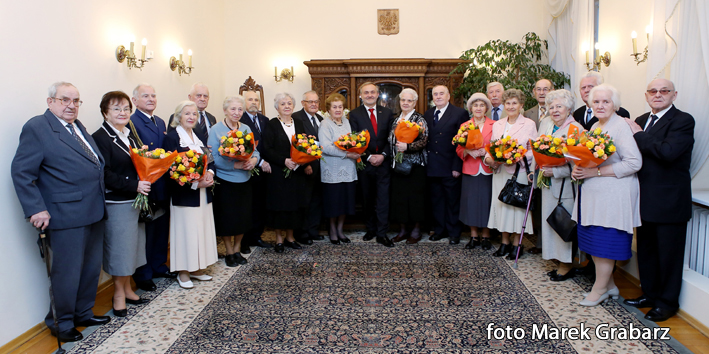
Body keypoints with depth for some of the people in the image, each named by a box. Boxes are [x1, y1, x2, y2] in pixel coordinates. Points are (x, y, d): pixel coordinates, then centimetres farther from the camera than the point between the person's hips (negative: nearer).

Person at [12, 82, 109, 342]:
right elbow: (21, 172, -13)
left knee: (92, 267, 18)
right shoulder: (37, 128, -10)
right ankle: (62, 323, 24)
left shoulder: (77, 126, 15)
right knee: (67, 272, 4)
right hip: (66, 216, -8)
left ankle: (83, 313, 35)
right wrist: (36, 209, -18)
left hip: (93, 212, 8)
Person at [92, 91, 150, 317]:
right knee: (119, 248, 4)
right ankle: (119, 294, 20)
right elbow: (105, 174, -19)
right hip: (116, 203, -7)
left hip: (135, 200, 8)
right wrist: (134, 185, -24)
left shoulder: (130, 135, 12)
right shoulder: (100, 138, -12)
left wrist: (144, 183, -2)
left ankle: (127, 289, 29)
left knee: (130, 247, 15)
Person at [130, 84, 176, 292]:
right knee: (146, 232, 2)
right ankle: (143, 276, 17)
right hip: (147, 187, -8)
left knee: (162, 229, 18)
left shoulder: (161, 122, 15)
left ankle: (159, 267, 34)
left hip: (163, 187, 8)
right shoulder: (132, 123, -12)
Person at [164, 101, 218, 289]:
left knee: (202, 229, 10)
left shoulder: (198, 136, 13)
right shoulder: (172, 137, -8)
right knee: (186, 230, -1)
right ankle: (183, 273, 13)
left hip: (203, 191, 7)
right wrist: (195, 183, -19)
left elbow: (209, 159, 13)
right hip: (184, 193, -7)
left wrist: (210, 173, -9)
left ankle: (197, 269, 23)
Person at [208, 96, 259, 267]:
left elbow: (255, 150, 5)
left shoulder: (246, 129, 6)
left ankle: (237, 249, 30)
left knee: (243, 217, 11)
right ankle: (229, 252, 25)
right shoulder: (216, 130, -9)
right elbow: (213, 158, -15)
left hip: (244, 180, 4)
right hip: (224, 180, -4)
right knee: (227, 218, 6)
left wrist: (253, 160, -18)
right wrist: (235, 165, -24)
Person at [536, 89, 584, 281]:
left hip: (565, 184, -7)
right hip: (548, 183, 7)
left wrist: (555, 172, -25)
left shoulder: (576, 129, -13)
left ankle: (567, 265, 12)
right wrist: (540, 168, 5)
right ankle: (559, 259, 24)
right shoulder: (545, 123, 8)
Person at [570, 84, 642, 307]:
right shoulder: (595, 127, 14)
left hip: (613, 195, -8)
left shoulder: (620, 127, -13)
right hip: (593, 194, 8)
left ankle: (600, 289, 14)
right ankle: (609, 284, 27)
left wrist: (595, 172, -21)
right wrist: (578, 168, 2)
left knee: (605, 241, -1)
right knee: (593, 240, 12)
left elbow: (634, 163, -20)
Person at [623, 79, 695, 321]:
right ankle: (649, 293, 33)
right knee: (646, 249, 17)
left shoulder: (683, 121, -11)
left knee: (669, 253, 6)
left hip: (669, 201, -7)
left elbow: (668, 152, -27)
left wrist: (638, 136, -17)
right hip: (645, 199, 7)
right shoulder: (641, 120, 12)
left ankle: (667, 302, 21)